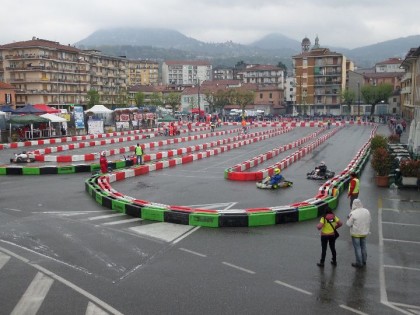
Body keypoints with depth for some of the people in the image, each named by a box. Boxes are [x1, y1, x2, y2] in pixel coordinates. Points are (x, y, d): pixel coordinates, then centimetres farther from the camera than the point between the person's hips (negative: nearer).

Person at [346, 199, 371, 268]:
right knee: (363, 247, 20)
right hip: (364, 232, 6)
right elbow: (369, 221, 7)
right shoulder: (367, 211, -4)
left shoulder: (353, 213, -22)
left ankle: (359, 263, 15)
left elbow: (348, 224, -17)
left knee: (357, 248, 6)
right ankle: (364, 261, 34)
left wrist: (348, 219, 2)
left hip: (356, 234, -6)